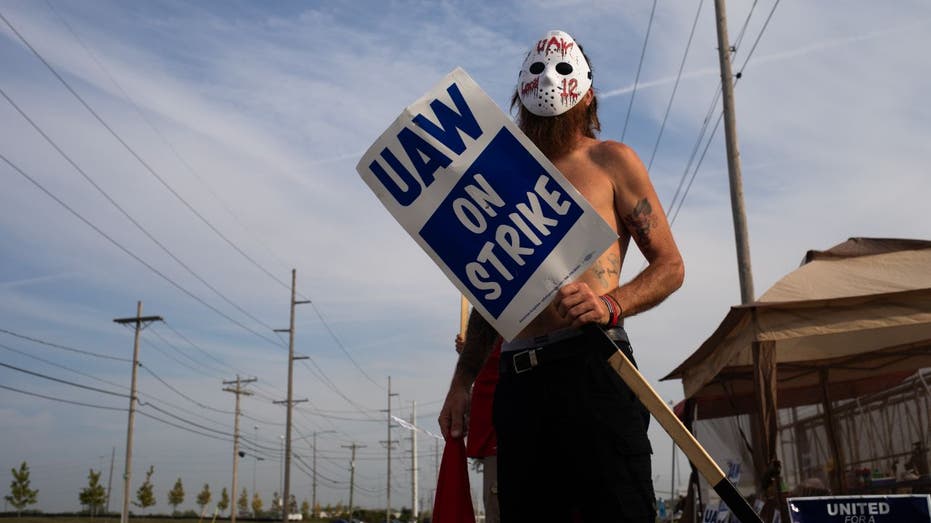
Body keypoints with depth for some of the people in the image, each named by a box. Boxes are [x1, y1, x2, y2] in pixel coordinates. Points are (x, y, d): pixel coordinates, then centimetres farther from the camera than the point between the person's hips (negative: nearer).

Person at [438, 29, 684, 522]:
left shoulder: (610, 160, 9)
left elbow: (670, 266, 4)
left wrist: (610, 305, -16)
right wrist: (462, 382, 18)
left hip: (590, 367, -4)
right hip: (516, 380, 4)